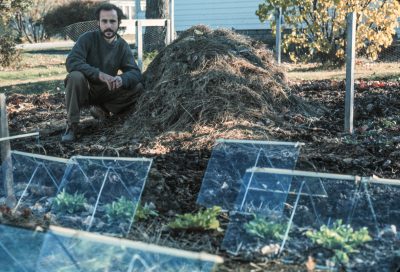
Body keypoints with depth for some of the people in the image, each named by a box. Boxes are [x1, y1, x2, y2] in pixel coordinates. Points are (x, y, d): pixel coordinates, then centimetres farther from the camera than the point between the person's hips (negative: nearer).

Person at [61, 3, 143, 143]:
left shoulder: (123, 46, -2)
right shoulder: (88, 38, -14)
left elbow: (135, 73, -10)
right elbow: (71, 62, -28)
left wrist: (122, 79, -35)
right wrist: (99, 74, -41)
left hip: (107, 92, 4)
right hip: (85, 90, -4)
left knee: (138, 88, -15)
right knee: (75, 76, -35)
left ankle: (102, 110, 3)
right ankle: (71, 126, -24)